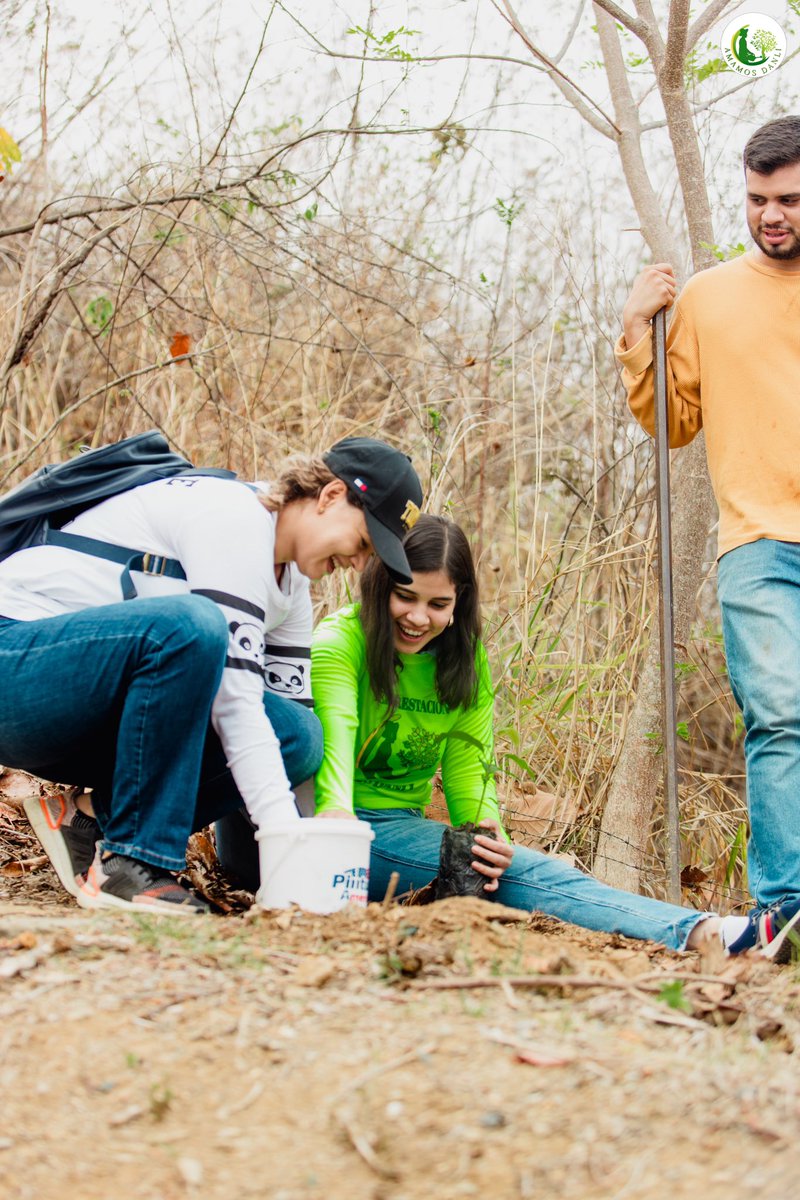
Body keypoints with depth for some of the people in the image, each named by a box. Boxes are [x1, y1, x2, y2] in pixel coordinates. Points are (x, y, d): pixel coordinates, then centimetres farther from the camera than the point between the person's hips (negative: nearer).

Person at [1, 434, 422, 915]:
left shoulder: (291, 581, 11)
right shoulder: (234, 517, -19)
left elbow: (291, 723, 10)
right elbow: (235, 701, -27)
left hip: (94, 721, 9)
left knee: (298, 735, -8)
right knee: (190, 625, -36)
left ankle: (93, 819, -1)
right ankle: (131, 860, -24)